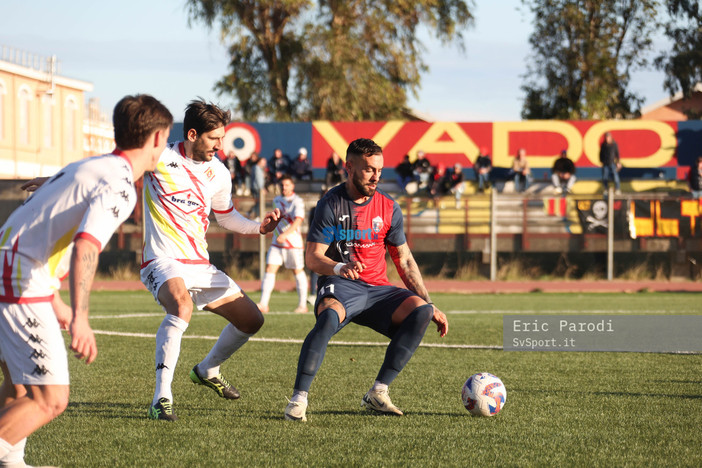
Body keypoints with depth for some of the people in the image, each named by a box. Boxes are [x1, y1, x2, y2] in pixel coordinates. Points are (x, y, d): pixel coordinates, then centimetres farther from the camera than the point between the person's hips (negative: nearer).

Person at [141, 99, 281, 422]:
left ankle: (207, 371, 37)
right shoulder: (159, 159, -10)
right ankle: (161, 399, -36)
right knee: (181, 306, -39)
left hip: (200, 266, 7)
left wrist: (258, 227, 7)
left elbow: (226, 216, 22)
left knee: (252, 320, 9)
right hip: (163, 261, -7)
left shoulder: (218, 174, 7)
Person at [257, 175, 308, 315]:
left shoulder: (297, 202, -11)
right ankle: (263, 304, -12)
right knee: (270, 270, -7)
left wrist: (285, 234, -39)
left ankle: (303, 305, 13)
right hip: (277, 243, 6)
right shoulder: (277, 201, 12)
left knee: (298, 272, 3)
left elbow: (298, 220, -26)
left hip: (293, 243, -5)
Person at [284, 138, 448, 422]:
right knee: (330, 316, -39)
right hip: (340, 286, -5)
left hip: (377, 289, 5)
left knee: (421, 311, -23)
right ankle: (299, 398, -36)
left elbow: (404, 260, 16)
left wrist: (430, 305, 9)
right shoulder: (331, 204, -3)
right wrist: (339, 267, -31)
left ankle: (377, 393, -22)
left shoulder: (388, 207, 10)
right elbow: (312, 258, -8)